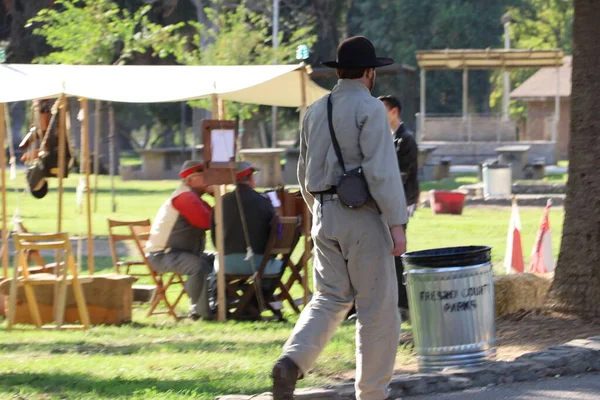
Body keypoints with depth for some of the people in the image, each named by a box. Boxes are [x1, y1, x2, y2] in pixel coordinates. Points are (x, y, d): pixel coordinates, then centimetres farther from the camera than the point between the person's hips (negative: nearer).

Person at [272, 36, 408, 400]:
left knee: (330, 297, 10)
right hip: (363, 218, -7)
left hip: (324, 216, 7)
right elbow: (382, 170, -19)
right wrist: (397, 224, -18)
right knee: (377, 304, 3)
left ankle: (292, 361, -14)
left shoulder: (316, 111, 11)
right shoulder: (369, 109, -11)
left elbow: (305, 173, 19)